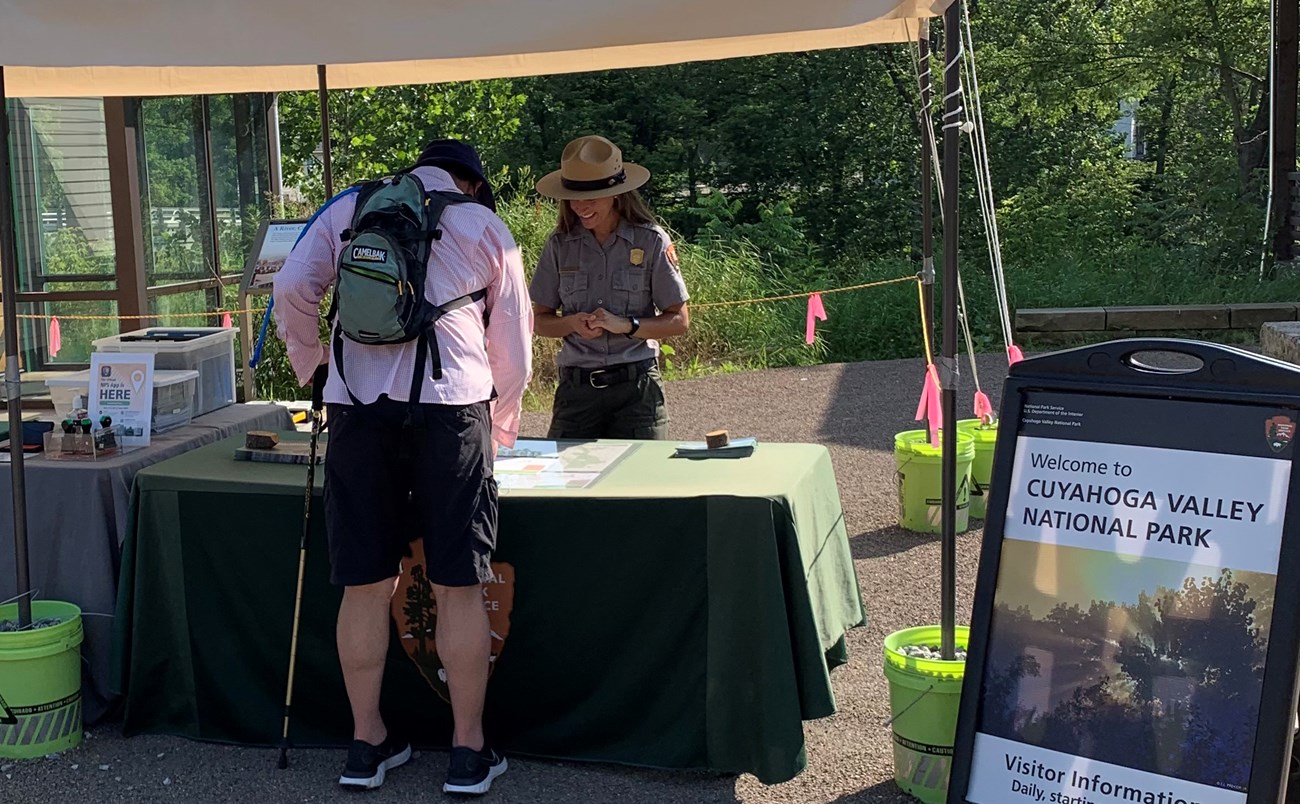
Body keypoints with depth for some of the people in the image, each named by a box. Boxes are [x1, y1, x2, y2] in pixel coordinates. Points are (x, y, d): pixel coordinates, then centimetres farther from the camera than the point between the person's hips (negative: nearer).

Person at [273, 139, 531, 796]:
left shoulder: (348, 210, 19)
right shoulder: (486, 227, 16)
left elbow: (292, 287, 6)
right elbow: (512, 345, 17)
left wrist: (311, 363, 21)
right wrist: (504, 422, 32)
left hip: (356, 401, 2)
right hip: (450, 400, -2)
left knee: (365, 584, 10)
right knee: (458, 586, 5)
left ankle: (367, 742, 20)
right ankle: (469, 751, 13)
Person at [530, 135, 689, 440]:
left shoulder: (651, 241, -1)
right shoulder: (559, 245, 5)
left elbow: (679, 320, 1)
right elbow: (540, 320, 10)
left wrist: (626, 325, -14)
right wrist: (573, 323, -11)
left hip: (637, 385, -2)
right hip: (576, 388, 2)